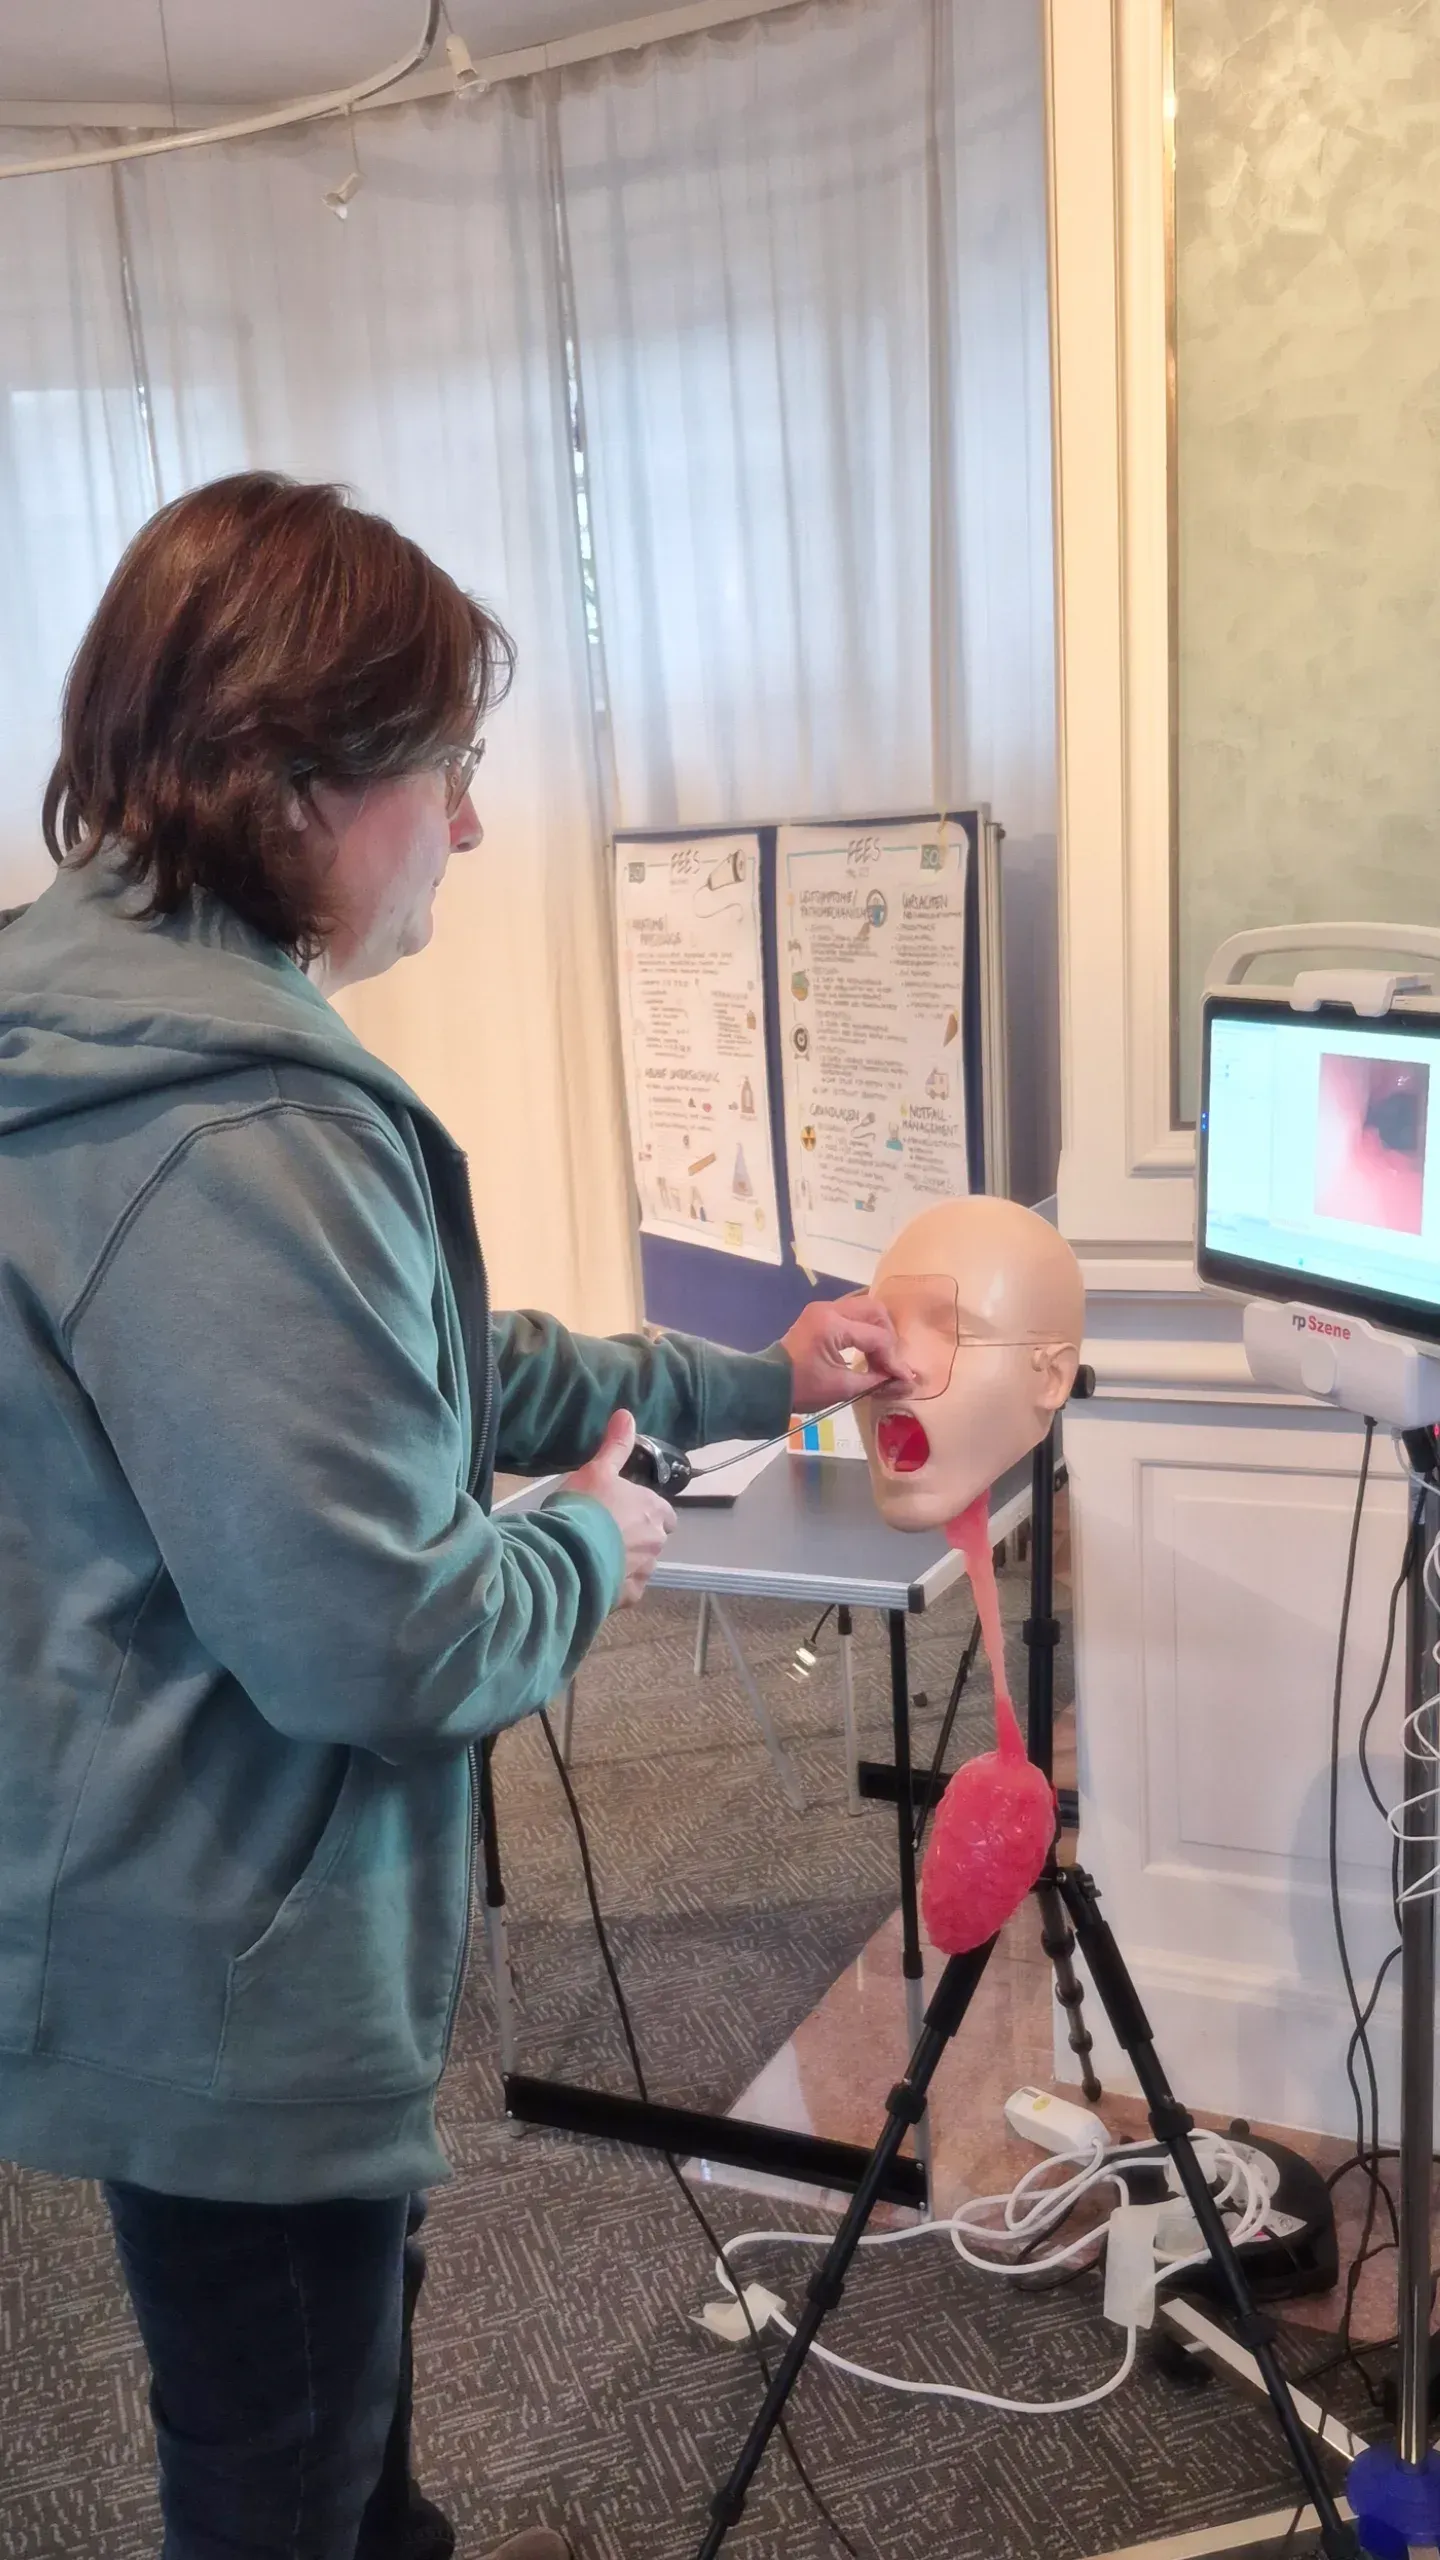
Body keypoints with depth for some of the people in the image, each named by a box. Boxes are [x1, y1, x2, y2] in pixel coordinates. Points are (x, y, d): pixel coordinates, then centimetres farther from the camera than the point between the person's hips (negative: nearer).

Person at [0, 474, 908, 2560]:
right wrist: (590, 1548, -10)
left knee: (346, 2358, 33)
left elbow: (426, 1369, 12)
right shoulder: (240, 1137, -32)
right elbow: (381, 1639, -30)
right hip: (234, 1992, -10)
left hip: (204, 1933, 10)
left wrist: (750, 1382, 14)